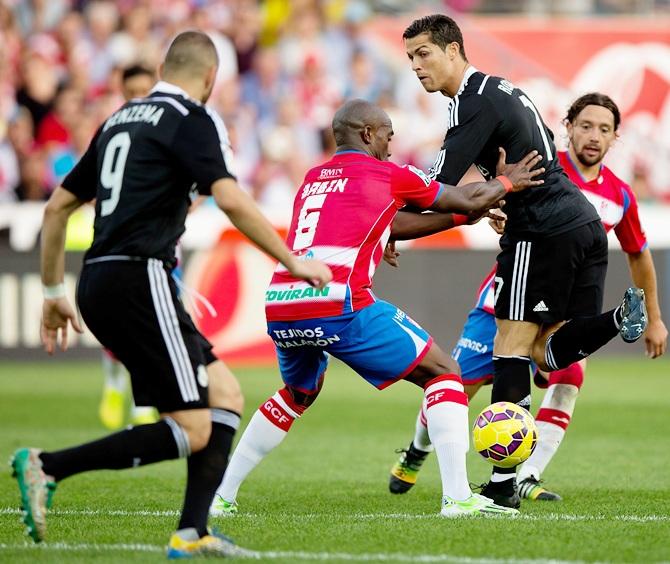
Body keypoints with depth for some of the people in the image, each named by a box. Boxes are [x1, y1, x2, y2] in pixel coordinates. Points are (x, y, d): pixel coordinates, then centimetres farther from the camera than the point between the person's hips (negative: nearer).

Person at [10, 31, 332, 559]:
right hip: (139, 279, -9)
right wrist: (293, 263, -10)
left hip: (99, 283, 9)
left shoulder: (120, 119, 20)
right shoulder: (191, 120, -4)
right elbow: (232, 200, -17)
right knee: (192, 432, -8)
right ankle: (47, 466, -13)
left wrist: (54, 291, 29)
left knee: (225, 394, 12)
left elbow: (58, 206, 23)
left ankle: (192, 534, 4)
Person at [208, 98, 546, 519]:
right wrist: (506, 183, 42)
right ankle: (458, 496, -3)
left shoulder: (312, 180, 27)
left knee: (299, 394, 34)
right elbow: (469, 202, 21)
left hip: (278, 308, 6)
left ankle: (220, 496, 29)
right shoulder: (387, 174, 11)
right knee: (443, 373, 9)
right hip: (337, 304, -6)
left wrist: (473, 211, 40)